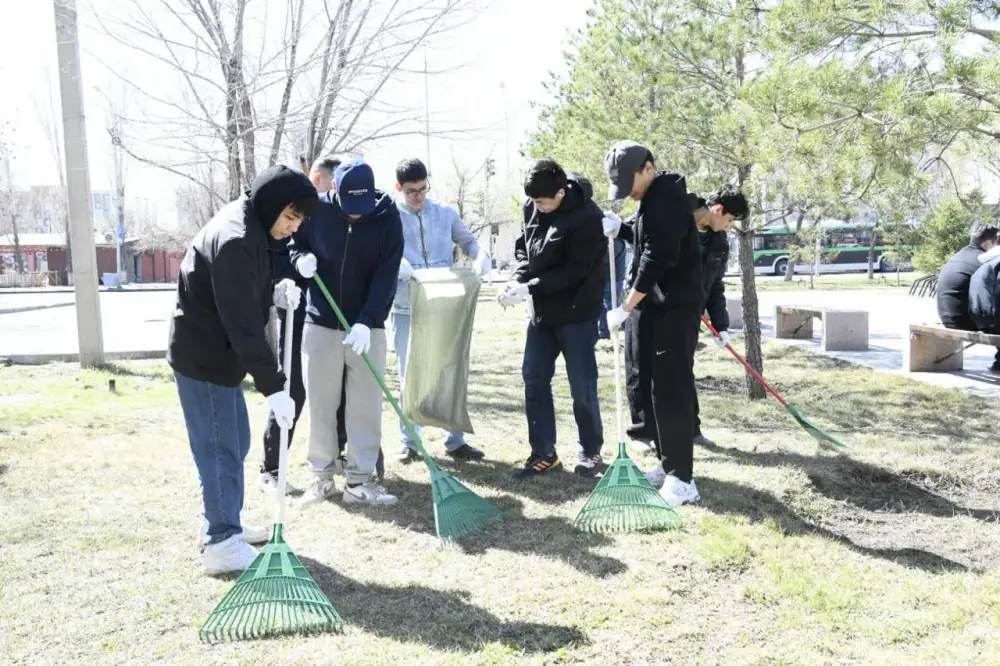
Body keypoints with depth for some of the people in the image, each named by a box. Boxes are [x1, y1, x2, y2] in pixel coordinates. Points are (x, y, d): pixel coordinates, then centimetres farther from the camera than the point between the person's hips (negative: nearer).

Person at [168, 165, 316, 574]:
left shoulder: (248, 226, 6)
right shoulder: (234, 240, -26)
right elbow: (244, 325, -30)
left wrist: (273, 293, -3)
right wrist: (274, 387, -31)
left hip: (217, 353, 10)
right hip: (203, 357, -10)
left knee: (234, 443, 17)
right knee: (220, 448, -3)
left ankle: (224, 525, 30)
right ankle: (222, 544, 7)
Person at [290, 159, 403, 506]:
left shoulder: (388, 217, -8)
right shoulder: (316, 210, -5)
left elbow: (387, 276, -13)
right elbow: (294, 244, 12)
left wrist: (366, 321, -23)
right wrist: (301, 259, -13)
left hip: (367, 327, -1)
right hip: (320, 323, 1)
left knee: (366, 406, 1)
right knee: (320, 403, 6)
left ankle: (360, 480, 9)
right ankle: (321, 476, 18)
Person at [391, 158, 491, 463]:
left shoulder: (446, 214, 7)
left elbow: (468, 241, 13)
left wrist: (481, 255, -9)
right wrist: (398, 264, -30)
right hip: (406, 309, -2)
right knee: (409, 376, 7)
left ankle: (455, 440, 18)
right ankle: (408, 442, 17)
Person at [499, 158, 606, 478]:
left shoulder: (587, 217, -20)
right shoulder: (532, 207, 0)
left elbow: (574, 271, -22)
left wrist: (528, 289, -24)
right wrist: (517, 279, -9)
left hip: (576, 313, -6)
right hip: (542, 310, 7)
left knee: (581, 386, 2)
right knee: (534, 379, 6)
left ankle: (591, 450, 21)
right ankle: (543, 452, 16)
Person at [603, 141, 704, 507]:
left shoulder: (665, 199, -17)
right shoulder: (653, 198, 15)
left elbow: (657, 259, -23)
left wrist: (625, 307, -19)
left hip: (676, 307, -10)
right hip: (655, 306, 10)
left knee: (671, 389, -11)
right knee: (650, 387, 12)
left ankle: (682, 479, -7)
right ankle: (668, 463, 22)